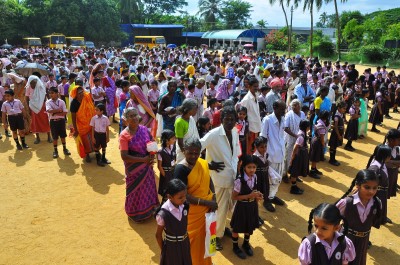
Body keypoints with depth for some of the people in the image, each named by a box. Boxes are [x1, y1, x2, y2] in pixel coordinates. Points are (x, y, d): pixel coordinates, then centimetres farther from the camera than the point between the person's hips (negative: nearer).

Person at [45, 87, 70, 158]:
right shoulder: (48, 102, -4)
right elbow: (49, 111, -21)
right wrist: (59, 110, -17)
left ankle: (64, 149, 26)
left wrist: (55, 113, -17)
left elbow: (65, 113, -11)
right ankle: (55, 151, 19)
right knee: (55, 137, 6)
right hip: (53, 121, 0)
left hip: (61, 120, 1)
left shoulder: (61, 102, -4)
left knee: (63, 136, 11)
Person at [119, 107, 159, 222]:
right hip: (134, 168, -5)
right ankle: (136, 213, 38)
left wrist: (152, 157, -11)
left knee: (148, 188, 21)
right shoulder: (124, 135, -19)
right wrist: (143, 159, -22)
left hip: (147, 166, 5)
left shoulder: (144, 129, -5)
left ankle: (148, 210, 45)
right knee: (136, 191, 13)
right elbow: (124, 156, -22)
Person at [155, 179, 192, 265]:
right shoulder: (163, 214, -31)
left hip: (185, 243, 5)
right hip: (171, 246, -5)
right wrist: (164, 250, -2)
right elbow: (158, 235, -14)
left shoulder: (184, 206, -16)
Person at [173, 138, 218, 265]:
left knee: (205, 236, 23)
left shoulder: (203, 163, -3)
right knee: (194, 239, 12)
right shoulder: (181, 168, -22)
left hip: (207, 209, 6)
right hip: (192, 211, -6)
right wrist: (206, 202, -23)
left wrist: (213, 198, -4)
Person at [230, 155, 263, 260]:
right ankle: (235, 247, 39)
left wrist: (257, 195, -11)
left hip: (252, 206, 6)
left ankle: (246, 244, 49)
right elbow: (234, 197, -20)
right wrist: (249, 196, -25)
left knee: (250, 227, 23)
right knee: (237, 228, 14)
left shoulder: (255, 177, -8)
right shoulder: (239, 180, -27)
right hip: (242, 207, -6)